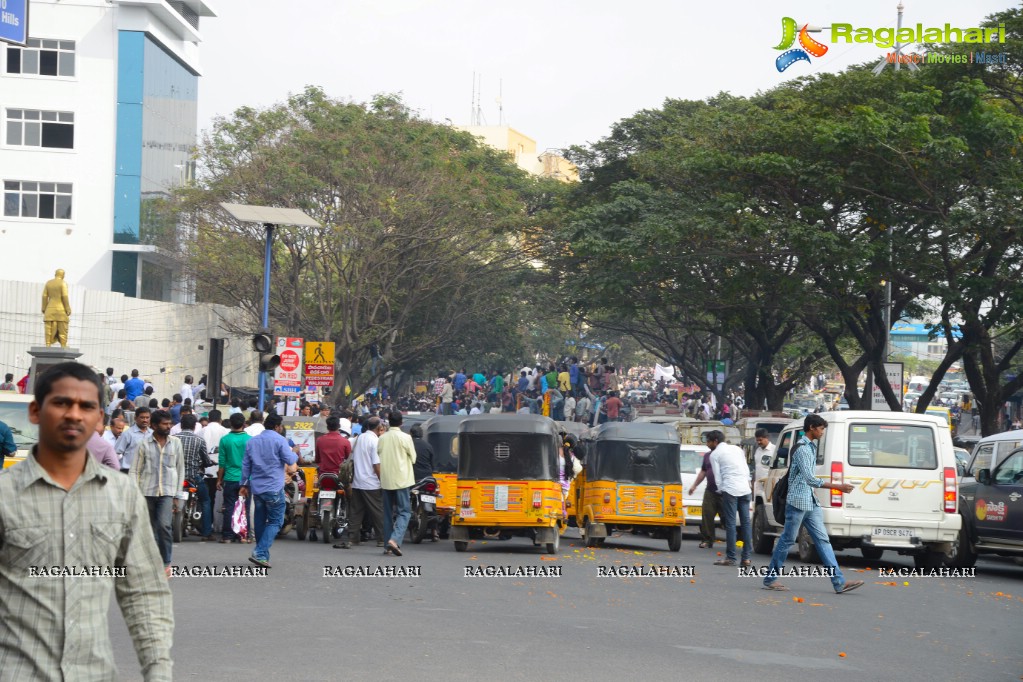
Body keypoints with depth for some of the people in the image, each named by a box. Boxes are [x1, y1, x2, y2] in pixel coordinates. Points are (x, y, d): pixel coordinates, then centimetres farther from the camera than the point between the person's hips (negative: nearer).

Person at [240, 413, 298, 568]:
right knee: (275, 522, -3)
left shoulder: (252, 441, 11)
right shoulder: (279, 440, -8)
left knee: (260, 521, 15)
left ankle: (263, 555, 21)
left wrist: (244, 484, 20)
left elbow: (245, 465, 13)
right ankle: (260, 553, -17)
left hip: (256, 488, 6)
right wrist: (295, 454, 13)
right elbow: (290, 461, -8)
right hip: (274, 488, -6)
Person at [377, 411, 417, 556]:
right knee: (404, 511, -2)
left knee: (388, 512, 12)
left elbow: (378, 458, 8)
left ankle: (388, 545, 12)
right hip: (401, 479, -4)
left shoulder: (382, 438, 3)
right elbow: (413, 458, 0)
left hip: (385, 480, 4)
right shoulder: (405, 437, -8)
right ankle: (395, 539, -22)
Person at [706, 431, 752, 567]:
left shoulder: (715, 454, 4)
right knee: (746, 523, 5)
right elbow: (747, 470, 17)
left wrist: (721, 491, 11)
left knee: (730, 524, -3)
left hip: (730, 489, -5)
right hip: (745, 489, 5)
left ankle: (730, 558, -4)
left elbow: (718, 477, 0)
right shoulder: (737, 448, 21)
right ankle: (746, 557, 4)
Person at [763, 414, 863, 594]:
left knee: (823, 540, 2)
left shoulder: (811, 447, 15)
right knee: (787, 540, -1)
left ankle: (839, 582, -4)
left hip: (811, 503, 9)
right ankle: (770, 579, 10)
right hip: (798, 501, -9)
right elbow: (810, 479, -23)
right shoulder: (801, 448, -15)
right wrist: (837, 487, -25)